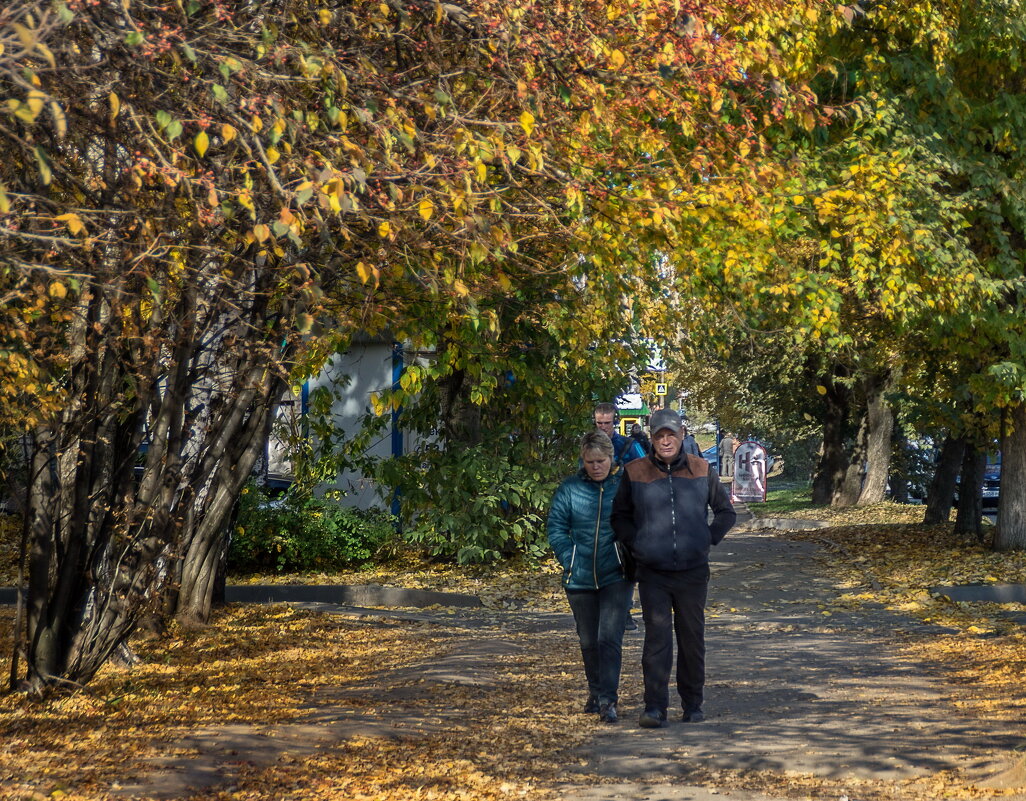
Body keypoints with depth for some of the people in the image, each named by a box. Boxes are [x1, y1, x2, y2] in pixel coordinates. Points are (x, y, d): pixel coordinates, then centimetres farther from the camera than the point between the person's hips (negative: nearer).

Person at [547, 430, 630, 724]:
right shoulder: (569, 488, 1)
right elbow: (555, 527, 6)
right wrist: (569, 559, -4)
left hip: (615, 576, -3)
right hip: (579, 579, 3)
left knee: (609, 637, -14)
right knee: (588, 641, 15)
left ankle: (608, 699, -11)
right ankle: (595, 692, 31)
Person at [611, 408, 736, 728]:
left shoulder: (702, 471, 4)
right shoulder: (635, 473, 2)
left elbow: (726, 512, 15)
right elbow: (619, 516, 14)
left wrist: (708, 539, 3)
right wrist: (636, 544, 1)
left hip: (693, 572, 1)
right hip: (652, 574, -1)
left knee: (692, 641, 8)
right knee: (657, 637, -11)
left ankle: (693, 704, 21)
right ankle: (655, 708, -10)